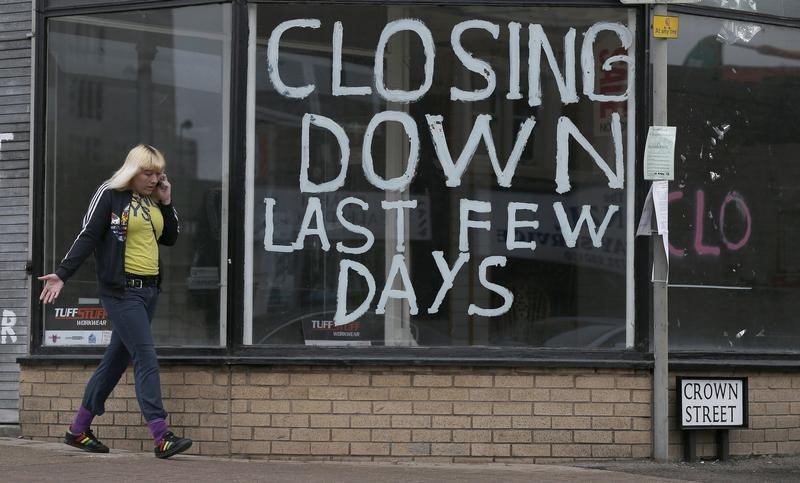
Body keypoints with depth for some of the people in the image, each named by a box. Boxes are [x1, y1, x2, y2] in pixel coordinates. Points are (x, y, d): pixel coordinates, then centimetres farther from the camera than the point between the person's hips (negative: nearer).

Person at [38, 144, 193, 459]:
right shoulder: (110, 194, -6)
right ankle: (161, 438, -18)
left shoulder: (154, 200, 13)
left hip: (149, 289, 7)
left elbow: (170, 238, 16)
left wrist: (166, 203, 4)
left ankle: (78, 430, 21)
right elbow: (88, 237, -9)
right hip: (122, 289, -7)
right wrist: (62, 274, -17)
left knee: (117, 358, 11)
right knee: (146, 357, -14)